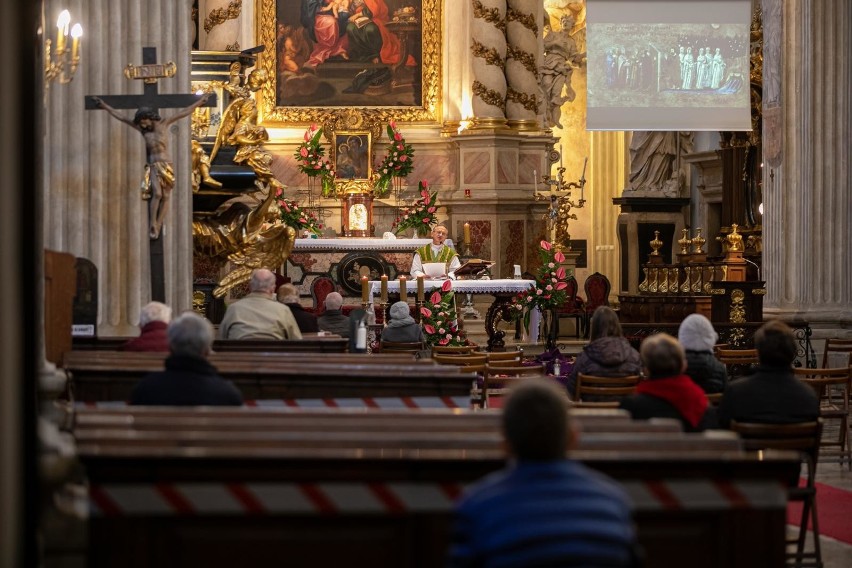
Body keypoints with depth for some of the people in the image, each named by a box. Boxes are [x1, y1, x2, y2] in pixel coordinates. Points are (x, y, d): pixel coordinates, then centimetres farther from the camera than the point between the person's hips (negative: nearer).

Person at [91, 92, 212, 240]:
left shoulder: (163, 124, 3)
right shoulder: (143, 130, 4)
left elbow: (184, 112, 8)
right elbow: (121, 117, 7)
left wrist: (199, 102, 13)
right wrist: (105, 106, 9)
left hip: (167, 167, 1)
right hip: (153, 167, -1)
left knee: (165, 197, -4)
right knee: (157, 194, -21)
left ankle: (157, 228, -4)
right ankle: (153, 226, -16)